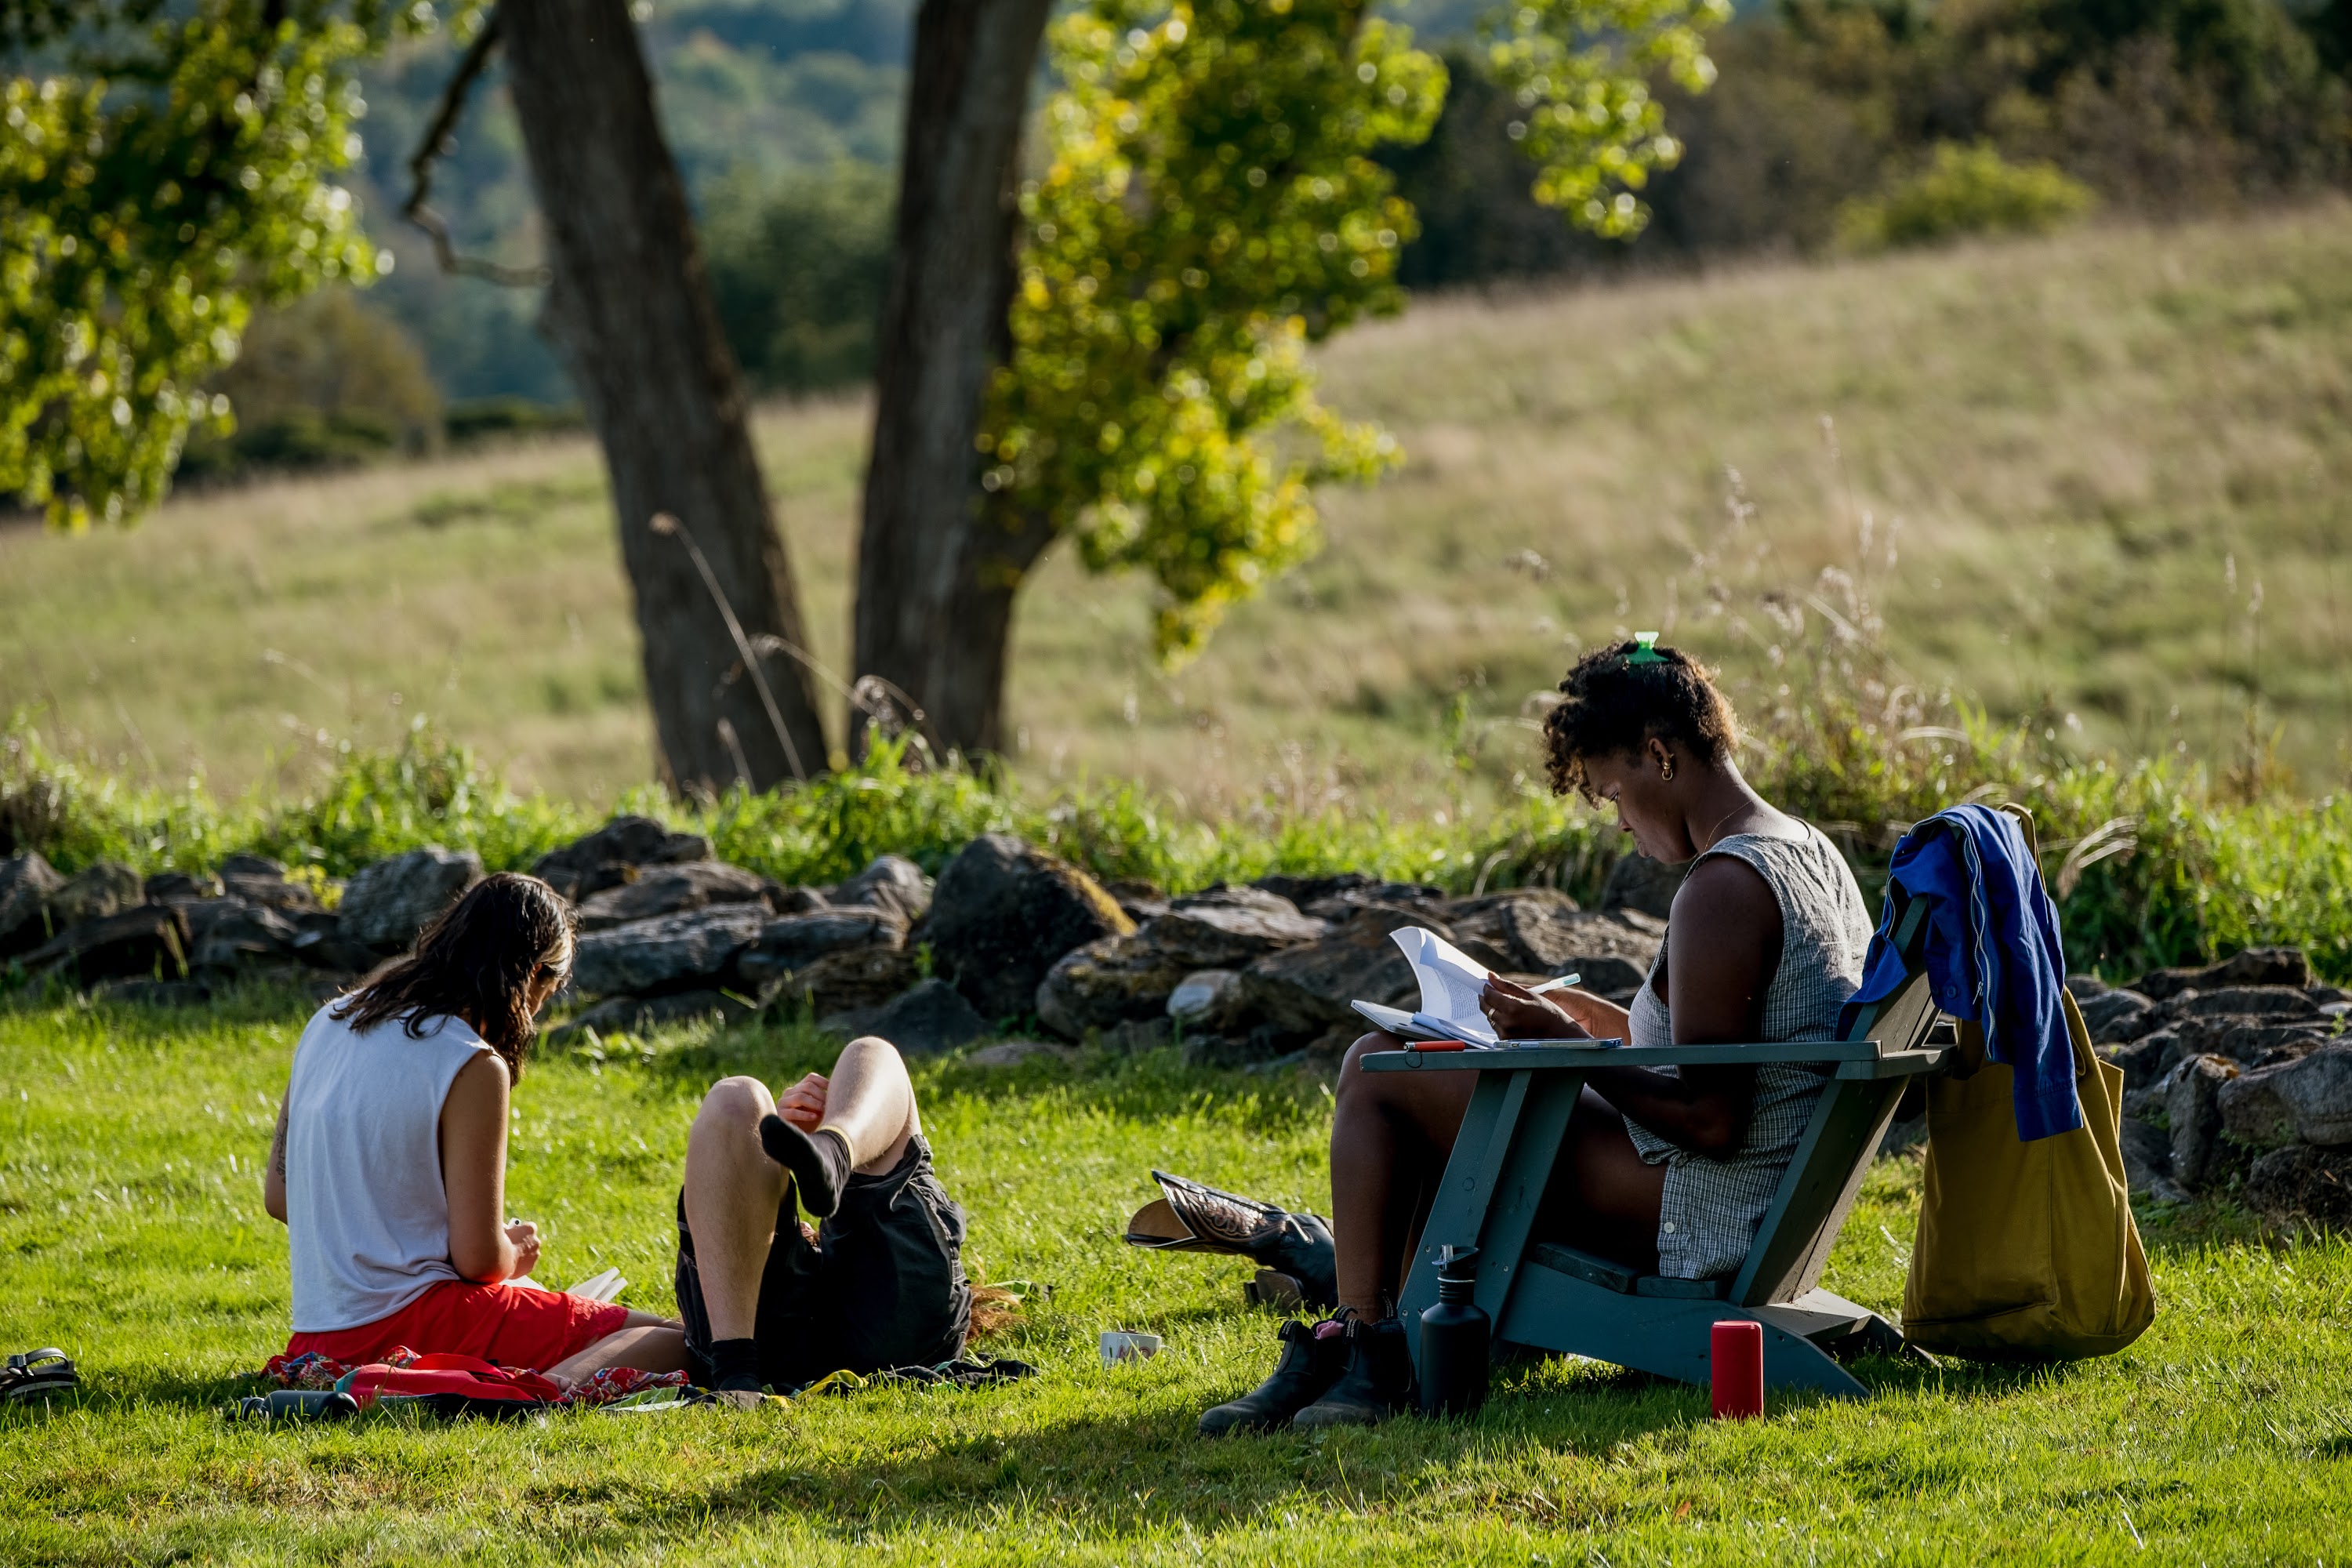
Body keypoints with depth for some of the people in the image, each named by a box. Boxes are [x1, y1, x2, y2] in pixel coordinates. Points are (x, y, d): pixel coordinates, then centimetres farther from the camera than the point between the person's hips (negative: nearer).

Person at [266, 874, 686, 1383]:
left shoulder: (330, 1022, 9)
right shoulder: (474, 1067, -14)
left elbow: (277, 1196, 14)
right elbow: (479, 1258, -14)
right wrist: (516, 1253, 8)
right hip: (408, 1323, -8)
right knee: (675, 1341, -9)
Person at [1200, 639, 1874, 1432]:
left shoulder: (1723, 890, -20)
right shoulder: (1814, 854, 12)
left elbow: (1711, 1119, -24)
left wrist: (1572, 1047, -14)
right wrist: (1608, 1025, 19)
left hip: (1698, 1211, -11)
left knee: (1378, 1073, -6)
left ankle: (1361, 1345, 0)